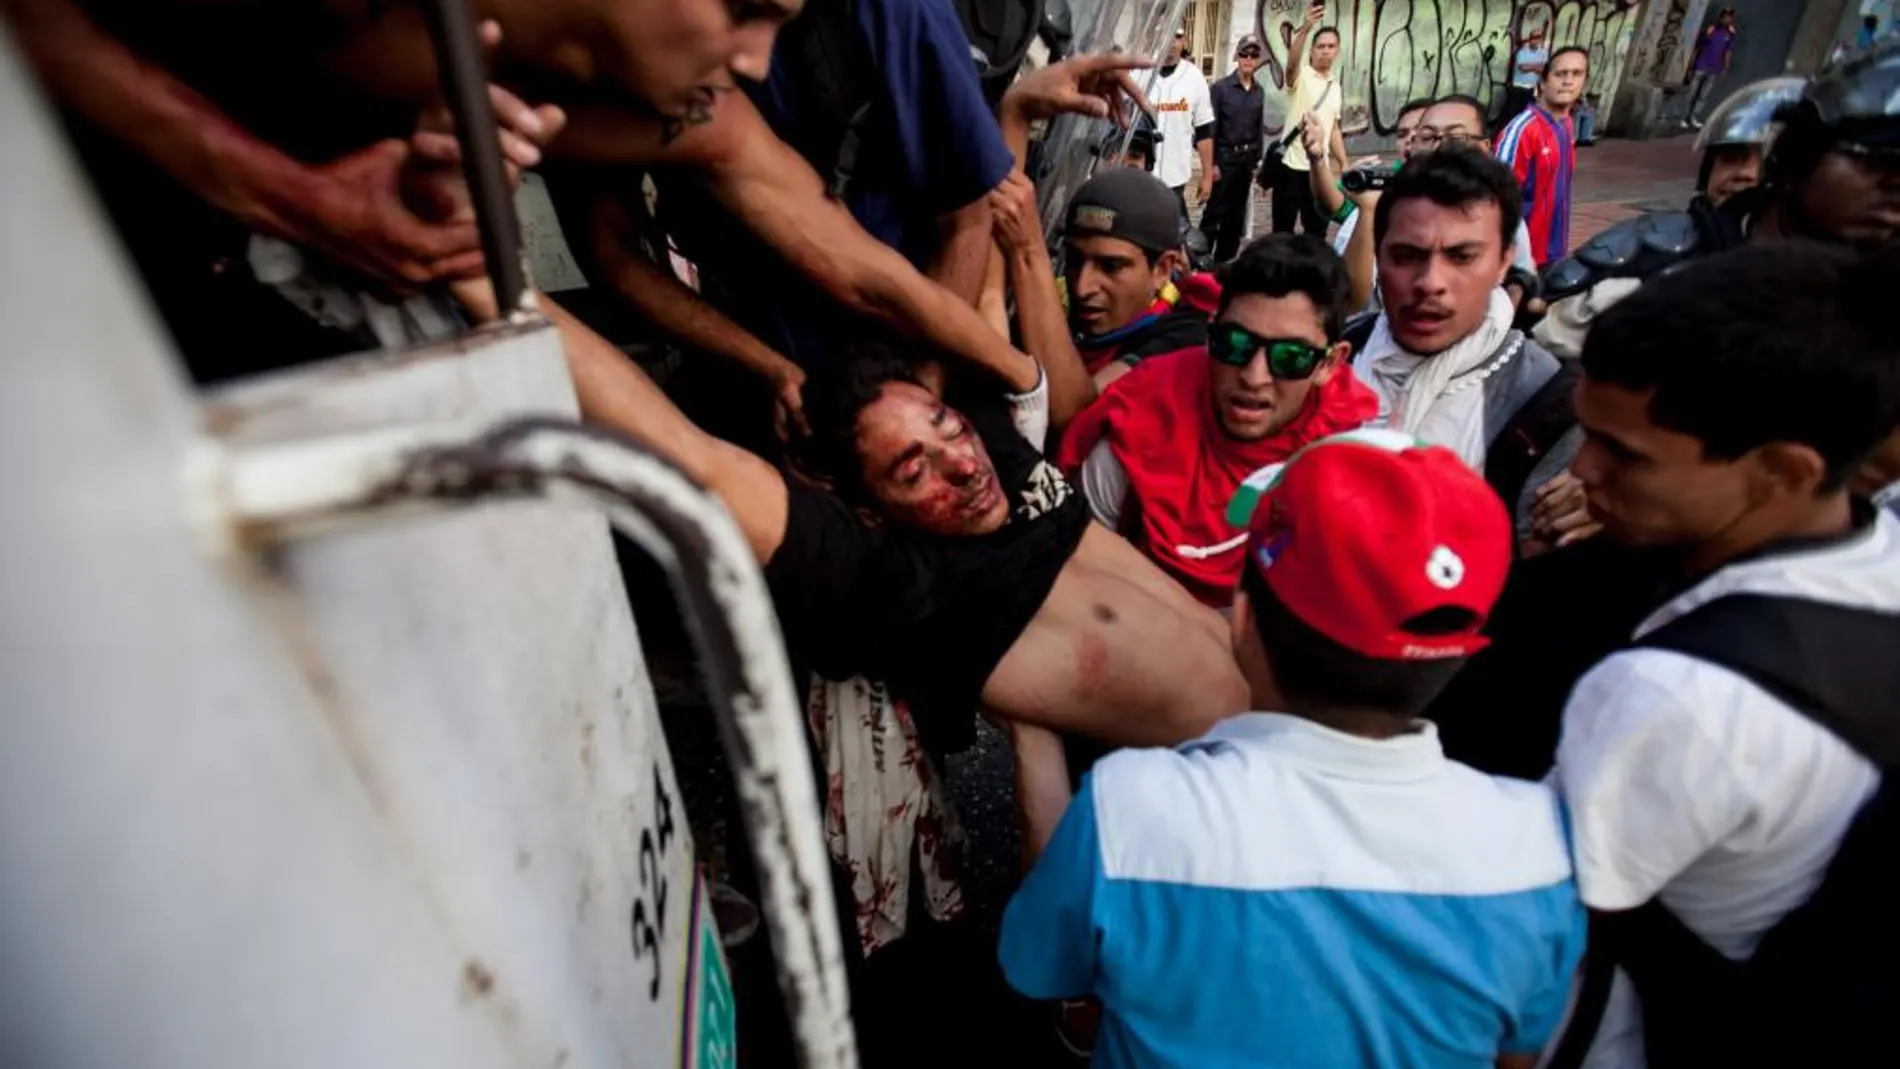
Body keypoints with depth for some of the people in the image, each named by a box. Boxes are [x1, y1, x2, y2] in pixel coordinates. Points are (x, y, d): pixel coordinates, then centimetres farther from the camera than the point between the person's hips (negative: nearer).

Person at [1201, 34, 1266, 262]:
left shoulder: (1259, 92, 8)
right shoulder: (1221, 87, -6)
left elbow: (1258, 127, 13)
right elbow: (1211, 127, -8)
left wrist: (1257, 160, 9)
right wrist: (1212, 163, -13)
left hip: (1246, 158, 5)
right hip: (1225, 156, -5)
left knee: (1236, 213, 10)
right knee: (1215, 211, -6)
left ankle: (1224, 262, 20)